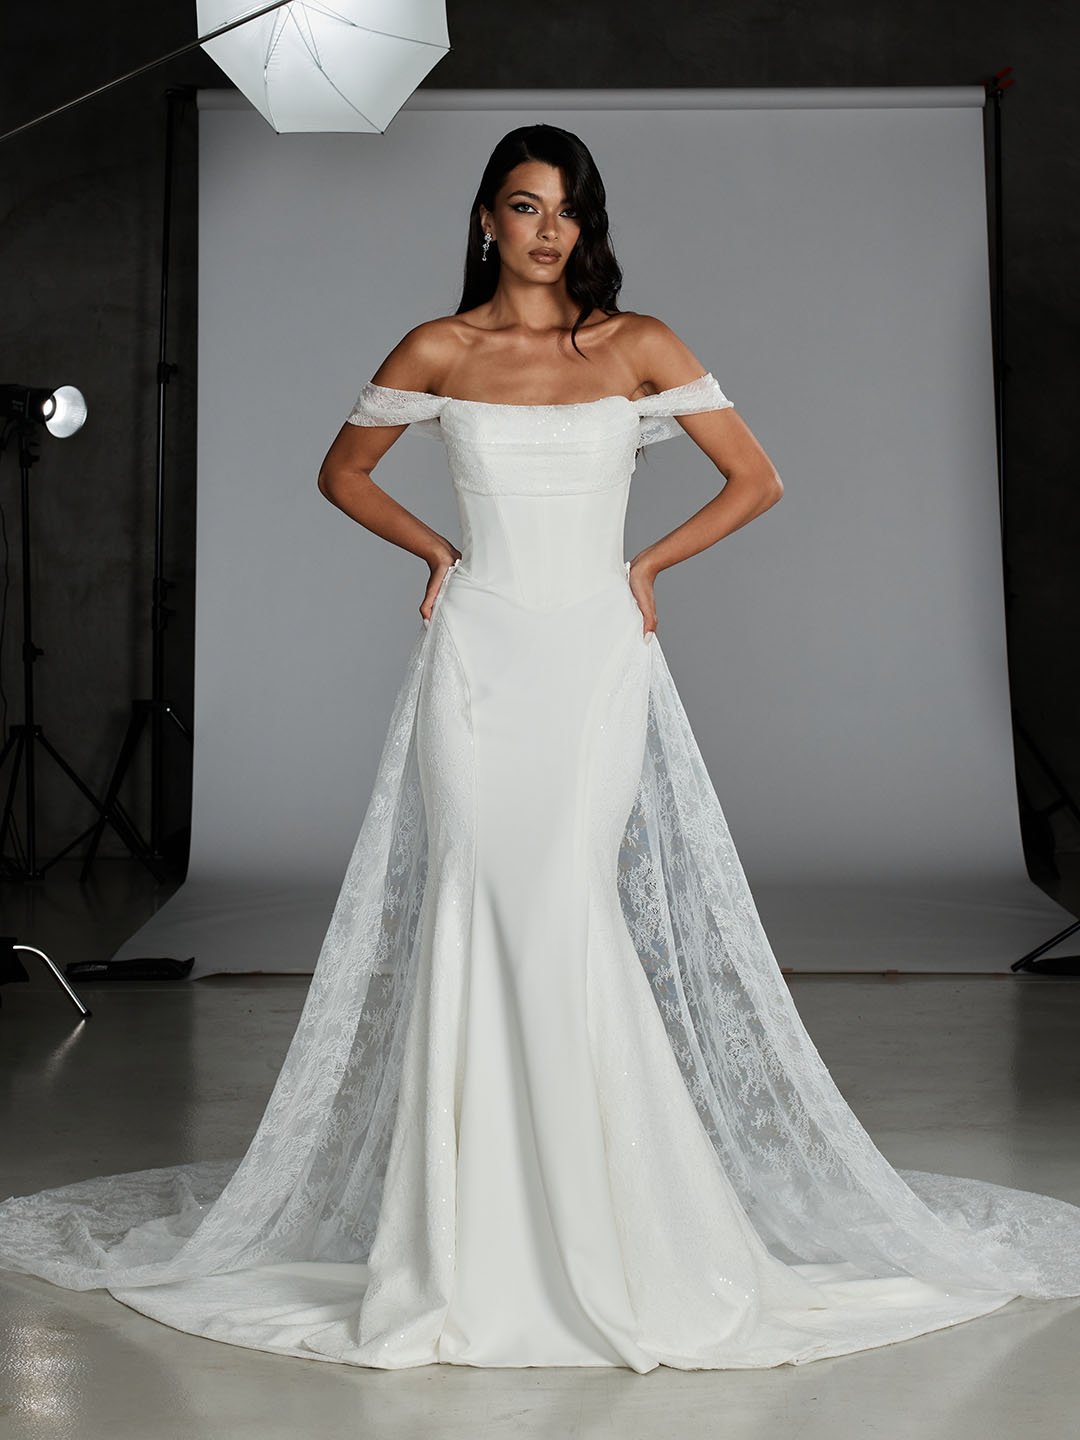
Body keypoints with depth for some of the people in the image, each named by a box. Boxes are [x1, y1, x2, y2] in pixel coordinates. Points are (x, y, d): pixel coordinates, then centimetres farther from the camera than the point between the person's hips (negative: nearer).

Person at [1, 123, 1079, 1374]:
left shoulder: (639, 347, 6)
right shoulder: (438, 351, 7)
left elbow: (756, 481, 9)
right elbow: (342, 471, 19)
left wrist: (645, 563, 6)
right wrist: (437, 553, 8)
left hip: (596, 655, -1)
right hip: (479, 653, 1)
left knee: (565, 908, -12)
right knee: (478, 908, -5)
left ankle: (626, 1232, 2)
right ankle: (473, 1237, 5)